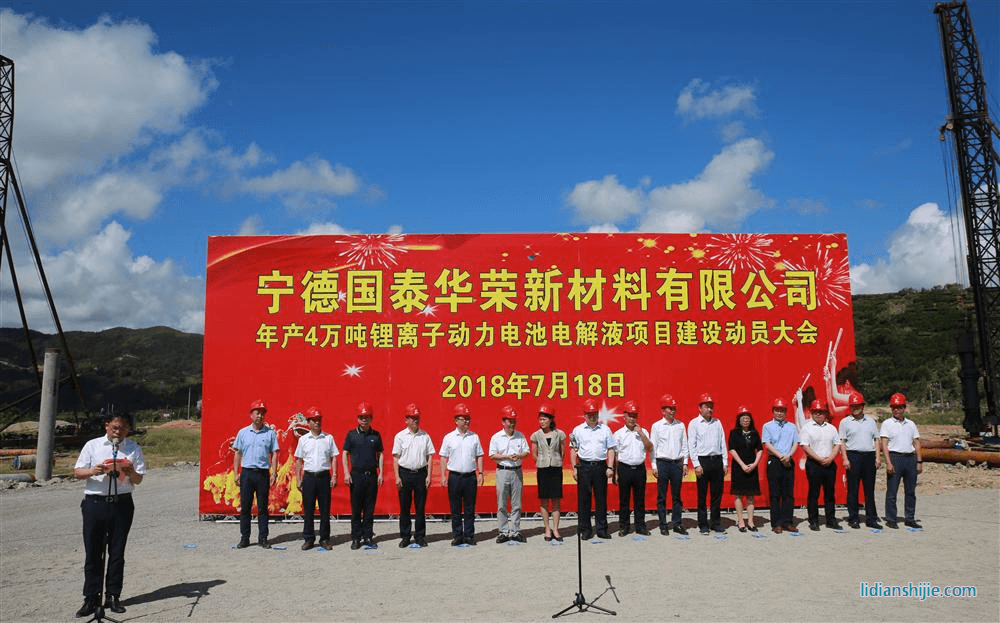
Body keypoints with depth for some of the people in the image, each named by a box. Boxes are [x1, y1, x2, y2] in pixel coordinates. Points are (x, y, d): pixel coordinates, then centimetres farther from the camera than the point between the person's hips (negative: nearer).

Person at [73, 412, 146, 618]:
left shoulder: (134, 448, 8)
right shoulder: (92, 445, 6)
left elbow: (139, 479, 7)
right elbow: (76, 471, 4)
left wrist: (131, 473, -16)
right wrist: (93, 471, -16)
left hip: (122, 503, 1)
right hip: (95, 502, 0)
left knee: (117, 552, 6)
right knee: (93, 552, 2)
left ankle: (113, 597, 16)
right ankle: (91, 599, 12)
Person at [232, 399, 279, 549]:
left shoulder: (270, 433, 4)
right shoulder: (243, 433, 7)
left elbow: (274, 454, 4)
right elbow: (238, 453, 10)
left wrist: (274, 473, -4)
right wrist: (236, 473, 3)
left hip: (263, 474, -1)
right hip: (247, 473, 1)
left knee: (263, 508, 4)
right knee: (245, 507, 4)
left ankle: (263, 538, 11)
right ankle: (244, 538, 13)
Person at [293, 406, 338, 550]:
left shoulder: (329, 438, 5)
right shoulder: (303, 439, 6)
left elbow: (334, 457, 6)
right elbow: (299, 460, 9)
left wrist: (334, 476, -2)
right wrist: (298, 479, 3)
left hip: (324, 476, 0)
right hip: (308, 477, 0)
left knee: (325, 509, 3)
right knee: (308, 510, 3)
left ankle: (324, 538, 12)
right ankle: (308, 538, 14)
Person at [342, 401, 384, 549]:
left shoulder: (376, 435, 7)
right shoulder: (351, 434, 2)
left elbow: (380, 454, 11)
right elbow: (345, 453, 4)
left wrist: (380, 473, 5)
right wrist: (346, 473, -4)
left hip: (372, 475, 2)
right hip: (356, 475, -1)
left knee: (370, 509, 6)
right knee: (356, 509, 2)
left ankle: (368, 537, 15)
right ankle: (356, 538, 10)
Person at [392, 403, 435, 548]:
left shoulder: (425, 436, 6)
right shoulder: (400, 436, 2)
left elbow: (429, 456, 7)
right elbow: (396, 458, 2)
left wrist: (429, 476, -1)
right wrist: (397, 477, -6)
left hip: (421, 473, 1)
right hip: (405, 473, -1)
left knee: (420, 507, 5)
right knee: (404, 507, 5)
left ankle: (420, 536, 15)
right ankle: (405, 537, 15)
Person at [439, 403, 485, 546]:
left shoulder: (474, 437, 7)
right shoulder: (449, 437, 3)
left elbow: (479, 456, 11)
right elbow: (444, 457, 4)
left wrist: (480, 473, 3)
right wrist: (443, 476, -3)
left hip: (470, 476, 1)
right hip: (454, 476, -1)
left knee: (470, 508, 5)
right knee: (455, 509, 4)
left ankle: (469, 535, 14)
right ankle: (457, 535, 13)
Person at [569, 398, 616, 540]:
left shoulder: (605, 429, 8)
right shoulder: (577, 430, 6)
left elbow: (610, 449, 8)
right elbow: (573, 450, 8)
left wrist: (610, 467, 0)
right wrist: (574, 468, 1)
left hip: (601, 466, 0)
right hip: (584, 466, 0)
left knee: (601, 498, 4)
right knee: (583, 499, 2)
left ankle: (602, 529, 14)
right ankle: (585, 530, 11)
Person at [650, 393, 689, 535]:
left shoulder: (680, 425, 8)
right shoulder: (656, 426, 0)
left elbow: (684, 445, 11)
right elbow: (653, 446, 0)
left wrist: (685, 463, 6)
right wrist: (654, 466, -4)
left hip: (677, 463, 3)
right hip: (662, 463, -2)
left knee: (676, 496, 7)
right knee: (662, 496, 2)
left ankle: (677, 523, 13)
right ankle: (663, 525, 9)